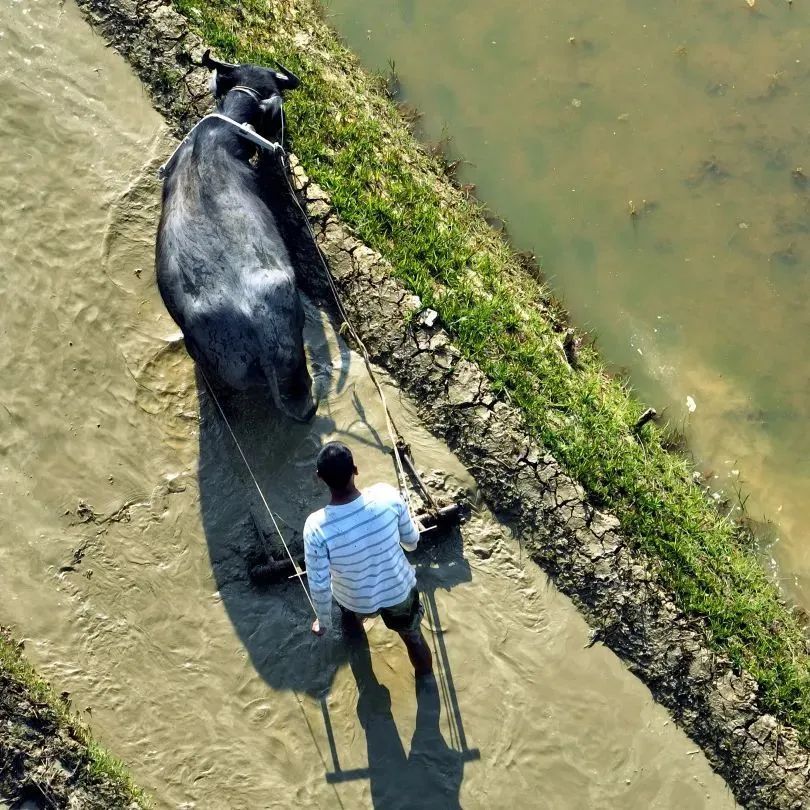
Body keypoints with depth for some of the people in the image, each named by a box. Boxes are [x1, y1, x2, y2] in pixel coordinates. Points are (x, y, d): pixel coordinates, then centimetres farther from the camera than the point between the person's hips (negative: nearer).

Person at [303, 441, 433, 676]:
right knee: (412, 635, 32)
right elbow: (411, 538, -10)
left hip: (357, 601, 0)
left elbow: (319, 586, -22)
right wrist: (410, 545, 16)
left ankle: (354, 629, 72)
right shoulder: (387, 495, -30)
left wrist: (324, 622, -2)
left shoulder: (316, 527, -35)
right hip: (400, 590, 1)